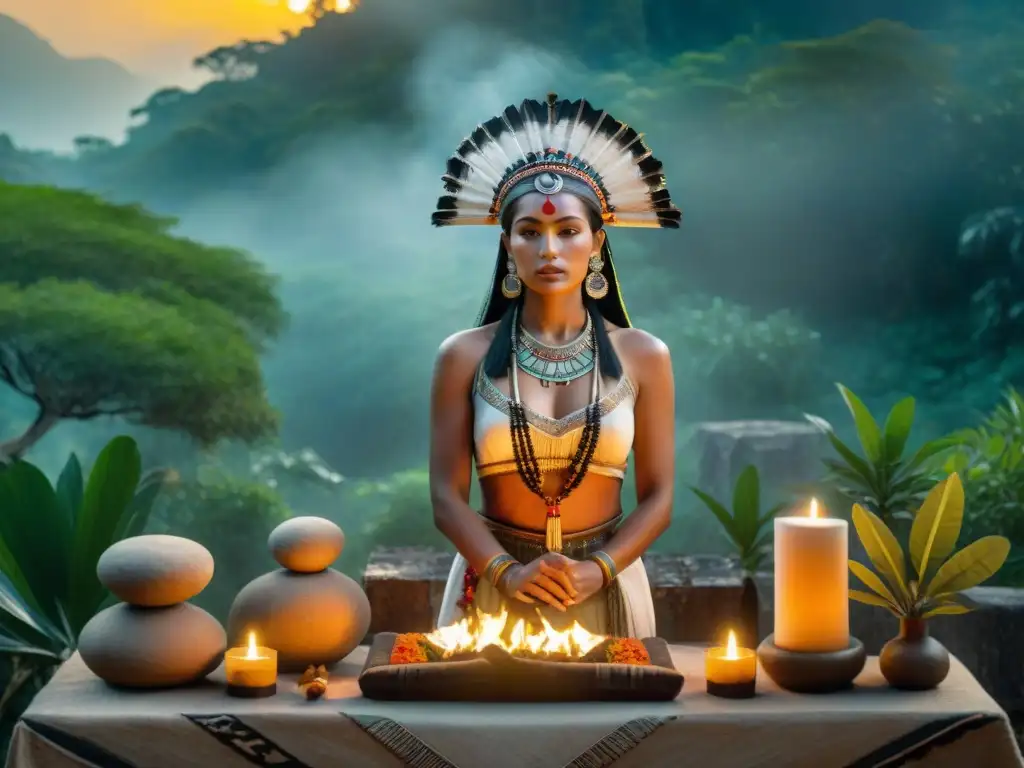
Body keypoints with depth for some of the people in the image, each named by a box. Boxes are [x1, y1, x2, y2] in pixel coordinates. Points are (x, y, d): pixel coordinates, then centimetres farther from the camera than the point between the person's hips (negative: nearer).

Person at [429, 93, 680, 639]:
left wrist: (597, 572, -15)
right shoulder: (465, 355, -3)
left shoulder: (643, 357, -1)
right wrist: (507, 572, -18)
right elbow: (447, 496, -4)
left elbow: (657, 498, 0)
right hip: (494, 589, 0)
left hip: (605, 591, 1)